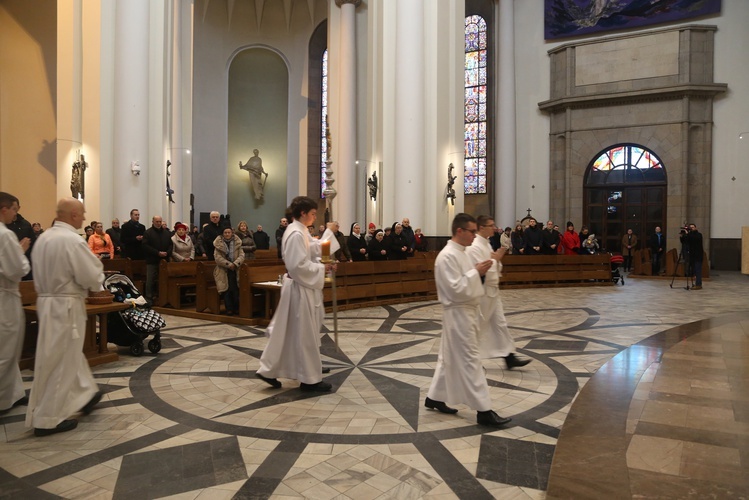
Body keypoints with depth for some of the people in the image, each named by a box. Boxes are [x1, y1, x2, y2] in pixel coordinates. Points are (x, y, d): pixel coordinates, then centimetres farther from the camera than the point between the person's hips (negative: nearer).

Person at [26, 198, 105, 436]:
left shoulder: (43, 237, 6)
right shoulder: (72, 240, -20)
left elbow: (42, 272, 15)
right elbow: (93, 277, -18)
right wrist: (98, 277, 3)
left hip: (47, 300, 9)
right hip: (66, 305, -9)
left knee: (69, 354, 21)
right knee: (61, 361, 2)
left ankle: (85, 394, 37)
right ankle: (47, 419, 11)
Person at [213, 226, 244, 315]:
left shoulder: (237, 243, 8)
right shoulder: (218, 244, 2)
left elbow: (241, 255, 1)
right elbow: (218, 258, -6)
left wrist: (235, 264, -17)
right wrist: (229, 264, -16)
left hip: (235, 270, 1)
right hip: (223, 270, -1)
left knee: (236, 289, -14)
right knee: (226, 288, -15)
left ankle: (237, 308, -5)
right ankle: (229, 308, -8)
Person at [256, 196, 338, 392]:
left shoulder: (300, 231, 12)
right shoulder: (296, 234, -20)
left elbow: (315, 248, 20)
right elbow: (298, 265, -25)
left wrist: (329, 231, 18)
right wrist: (322, 268, -18)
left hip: (300, 286, 11)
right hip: (300, 288, -11)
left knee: (286, 332, 15)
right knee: (304, 334, 0)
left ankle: (269, 370, 23)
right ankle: (310, 378, 12)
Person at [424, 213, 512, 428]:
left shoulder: (461, 253, 12)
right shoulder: (447, 256, -19)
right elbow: (455, 289, -24)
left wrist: (479, 273, 2)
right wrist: (476, 272, -19)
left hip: (466, 312, 10)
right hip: (458, 314, -10)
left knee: (449, 357, 18)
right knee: (470, 360, -4)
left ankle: (435, 397, 30)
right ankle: (483, 410, 4)